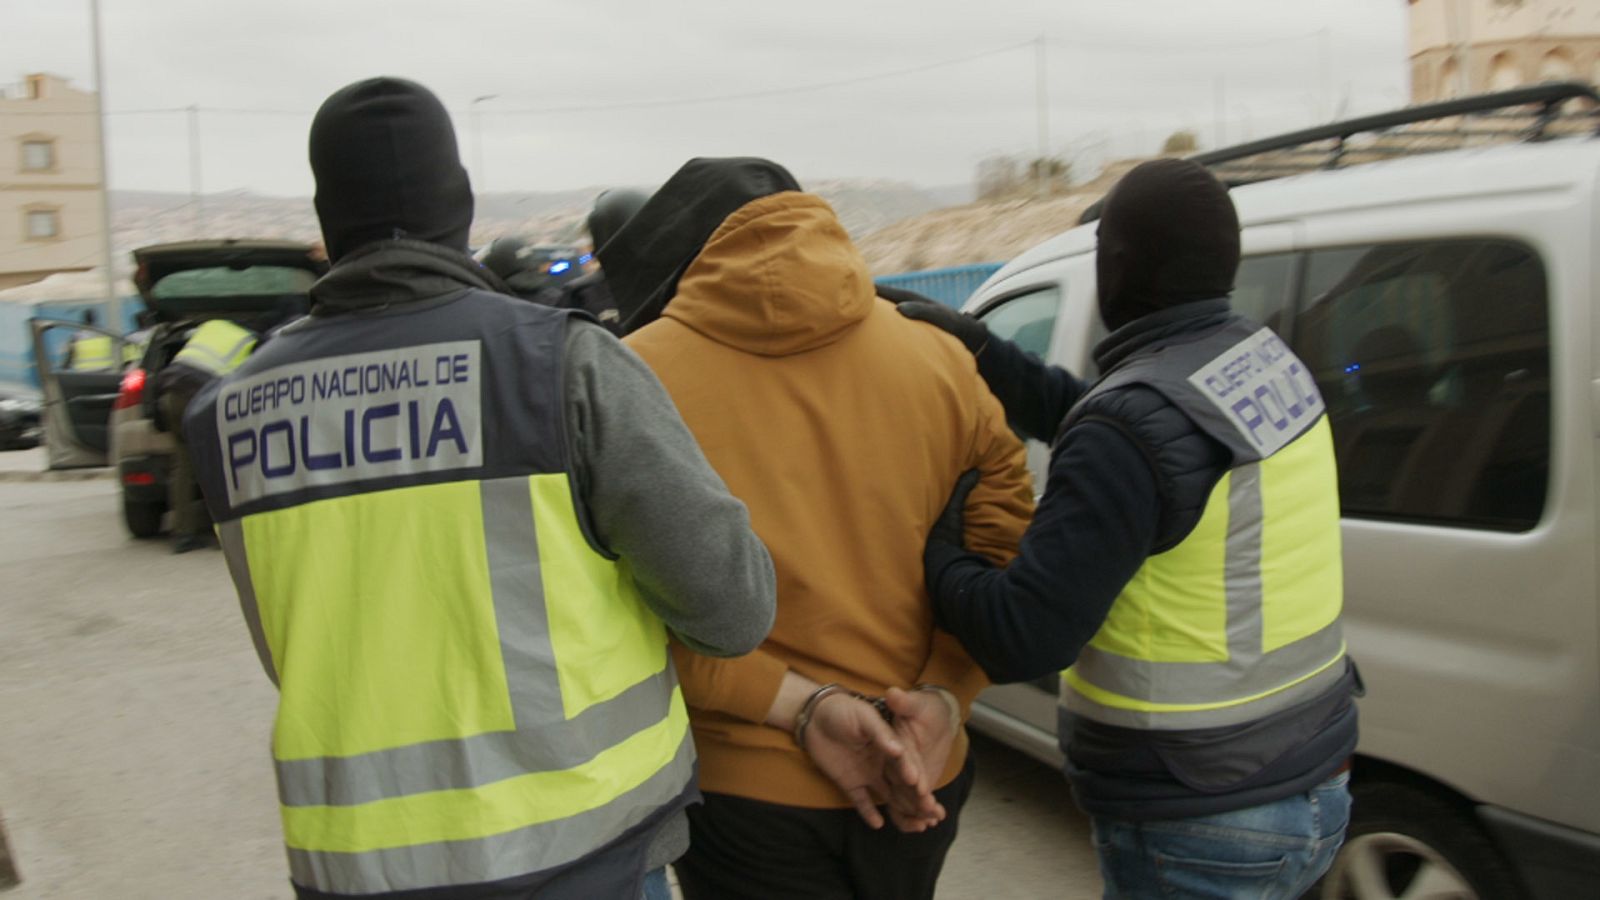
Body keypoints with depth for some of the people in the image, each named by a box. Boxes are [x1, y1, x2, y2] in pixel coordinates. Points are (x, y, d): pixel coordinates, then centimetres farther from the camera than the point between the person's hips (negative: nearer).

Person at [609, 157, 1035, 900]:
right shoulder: (938, 358, -3)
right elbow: (1000, 547, -3)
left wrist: (799, 707, -15)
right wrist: (944, 697, -9)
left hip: (742, 787, -3)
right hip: (923, 780, 4)